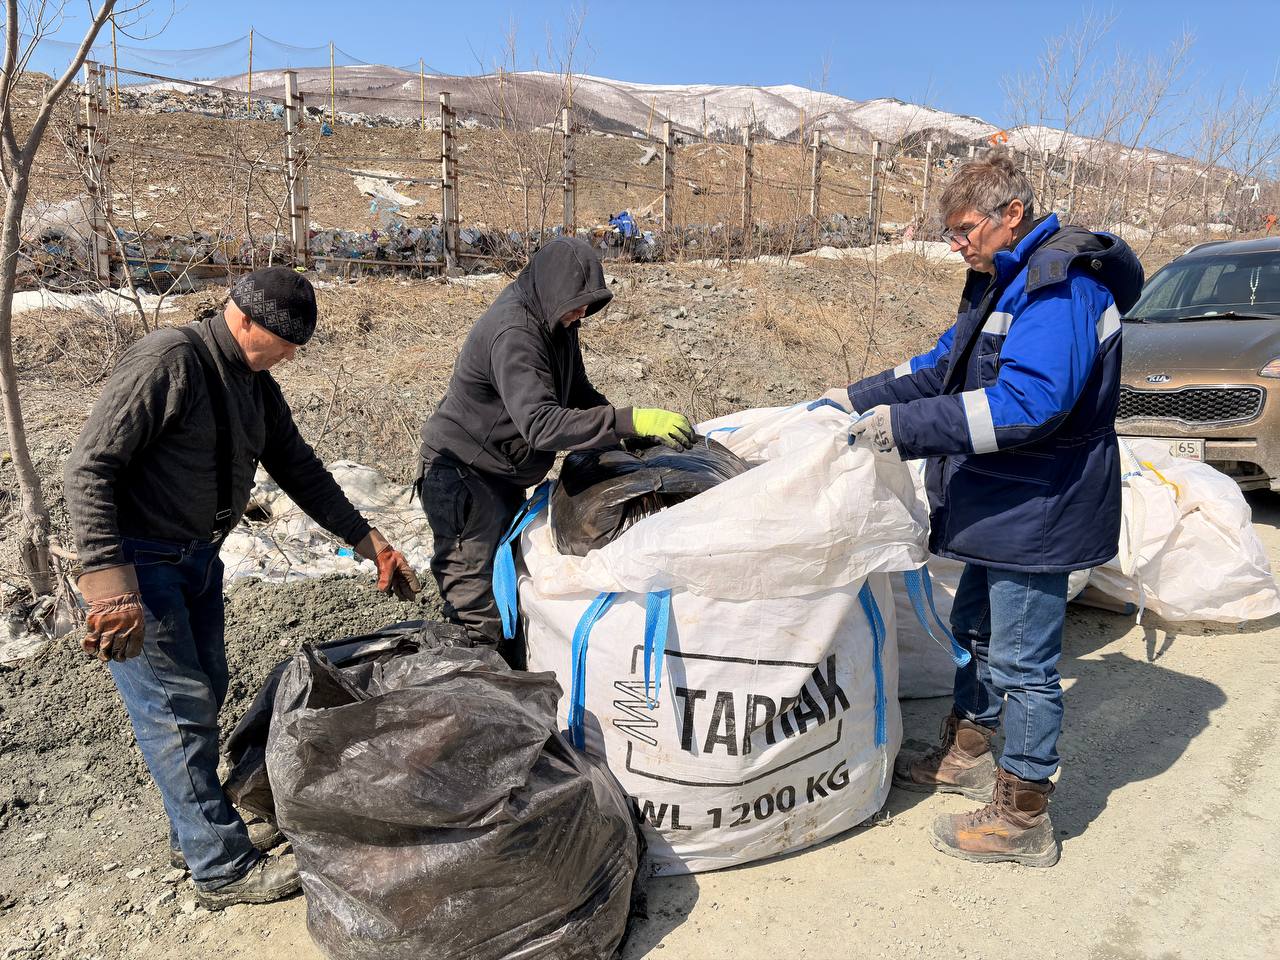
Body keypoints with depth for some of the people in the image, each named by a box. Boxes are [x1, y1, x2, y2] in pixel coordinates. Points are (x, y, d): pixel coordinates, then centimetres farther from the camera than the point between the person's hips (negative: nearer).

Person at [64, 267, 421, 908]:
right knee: (179, 710, -3)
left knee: (206, 691, 16)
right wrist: (111, 584, -29)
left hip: (199, 558, 9)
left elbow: (300, 469, 14)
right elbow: (89, 469, -23)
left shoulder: (256, 383, 6)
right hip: (139, 562, -9)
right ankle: (221, 868, 9)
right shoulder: (168, 360, -20)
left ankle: (197, 831, 34)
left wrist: (366, 539, 12)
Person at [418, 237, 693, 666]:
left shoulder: (556, 322, 3)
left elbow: (578, 394, 15)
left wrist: (632, 431, -1)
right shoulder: (513, 332, -27)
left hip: (503, 474, 10)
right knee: (479, 608, -7)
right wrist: (629, 421, -42)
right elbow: (540, 425, -38)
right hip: (462, 473, -10)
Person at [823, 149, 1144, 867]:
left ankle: (1022, 820, 17)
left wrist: (909, 426, -31)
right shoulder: (1002, 282, 13)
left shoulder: (1060, 284, -20)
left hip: (1040, 511, -10)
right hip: (1002, 508, 11)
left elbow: (1028, 403, -31)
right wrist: (863, 398, 10)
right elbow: (944, 366, 18)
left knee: (1023, 662, 1)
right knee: (978, 629, 22)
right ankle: (966, 755, 42)